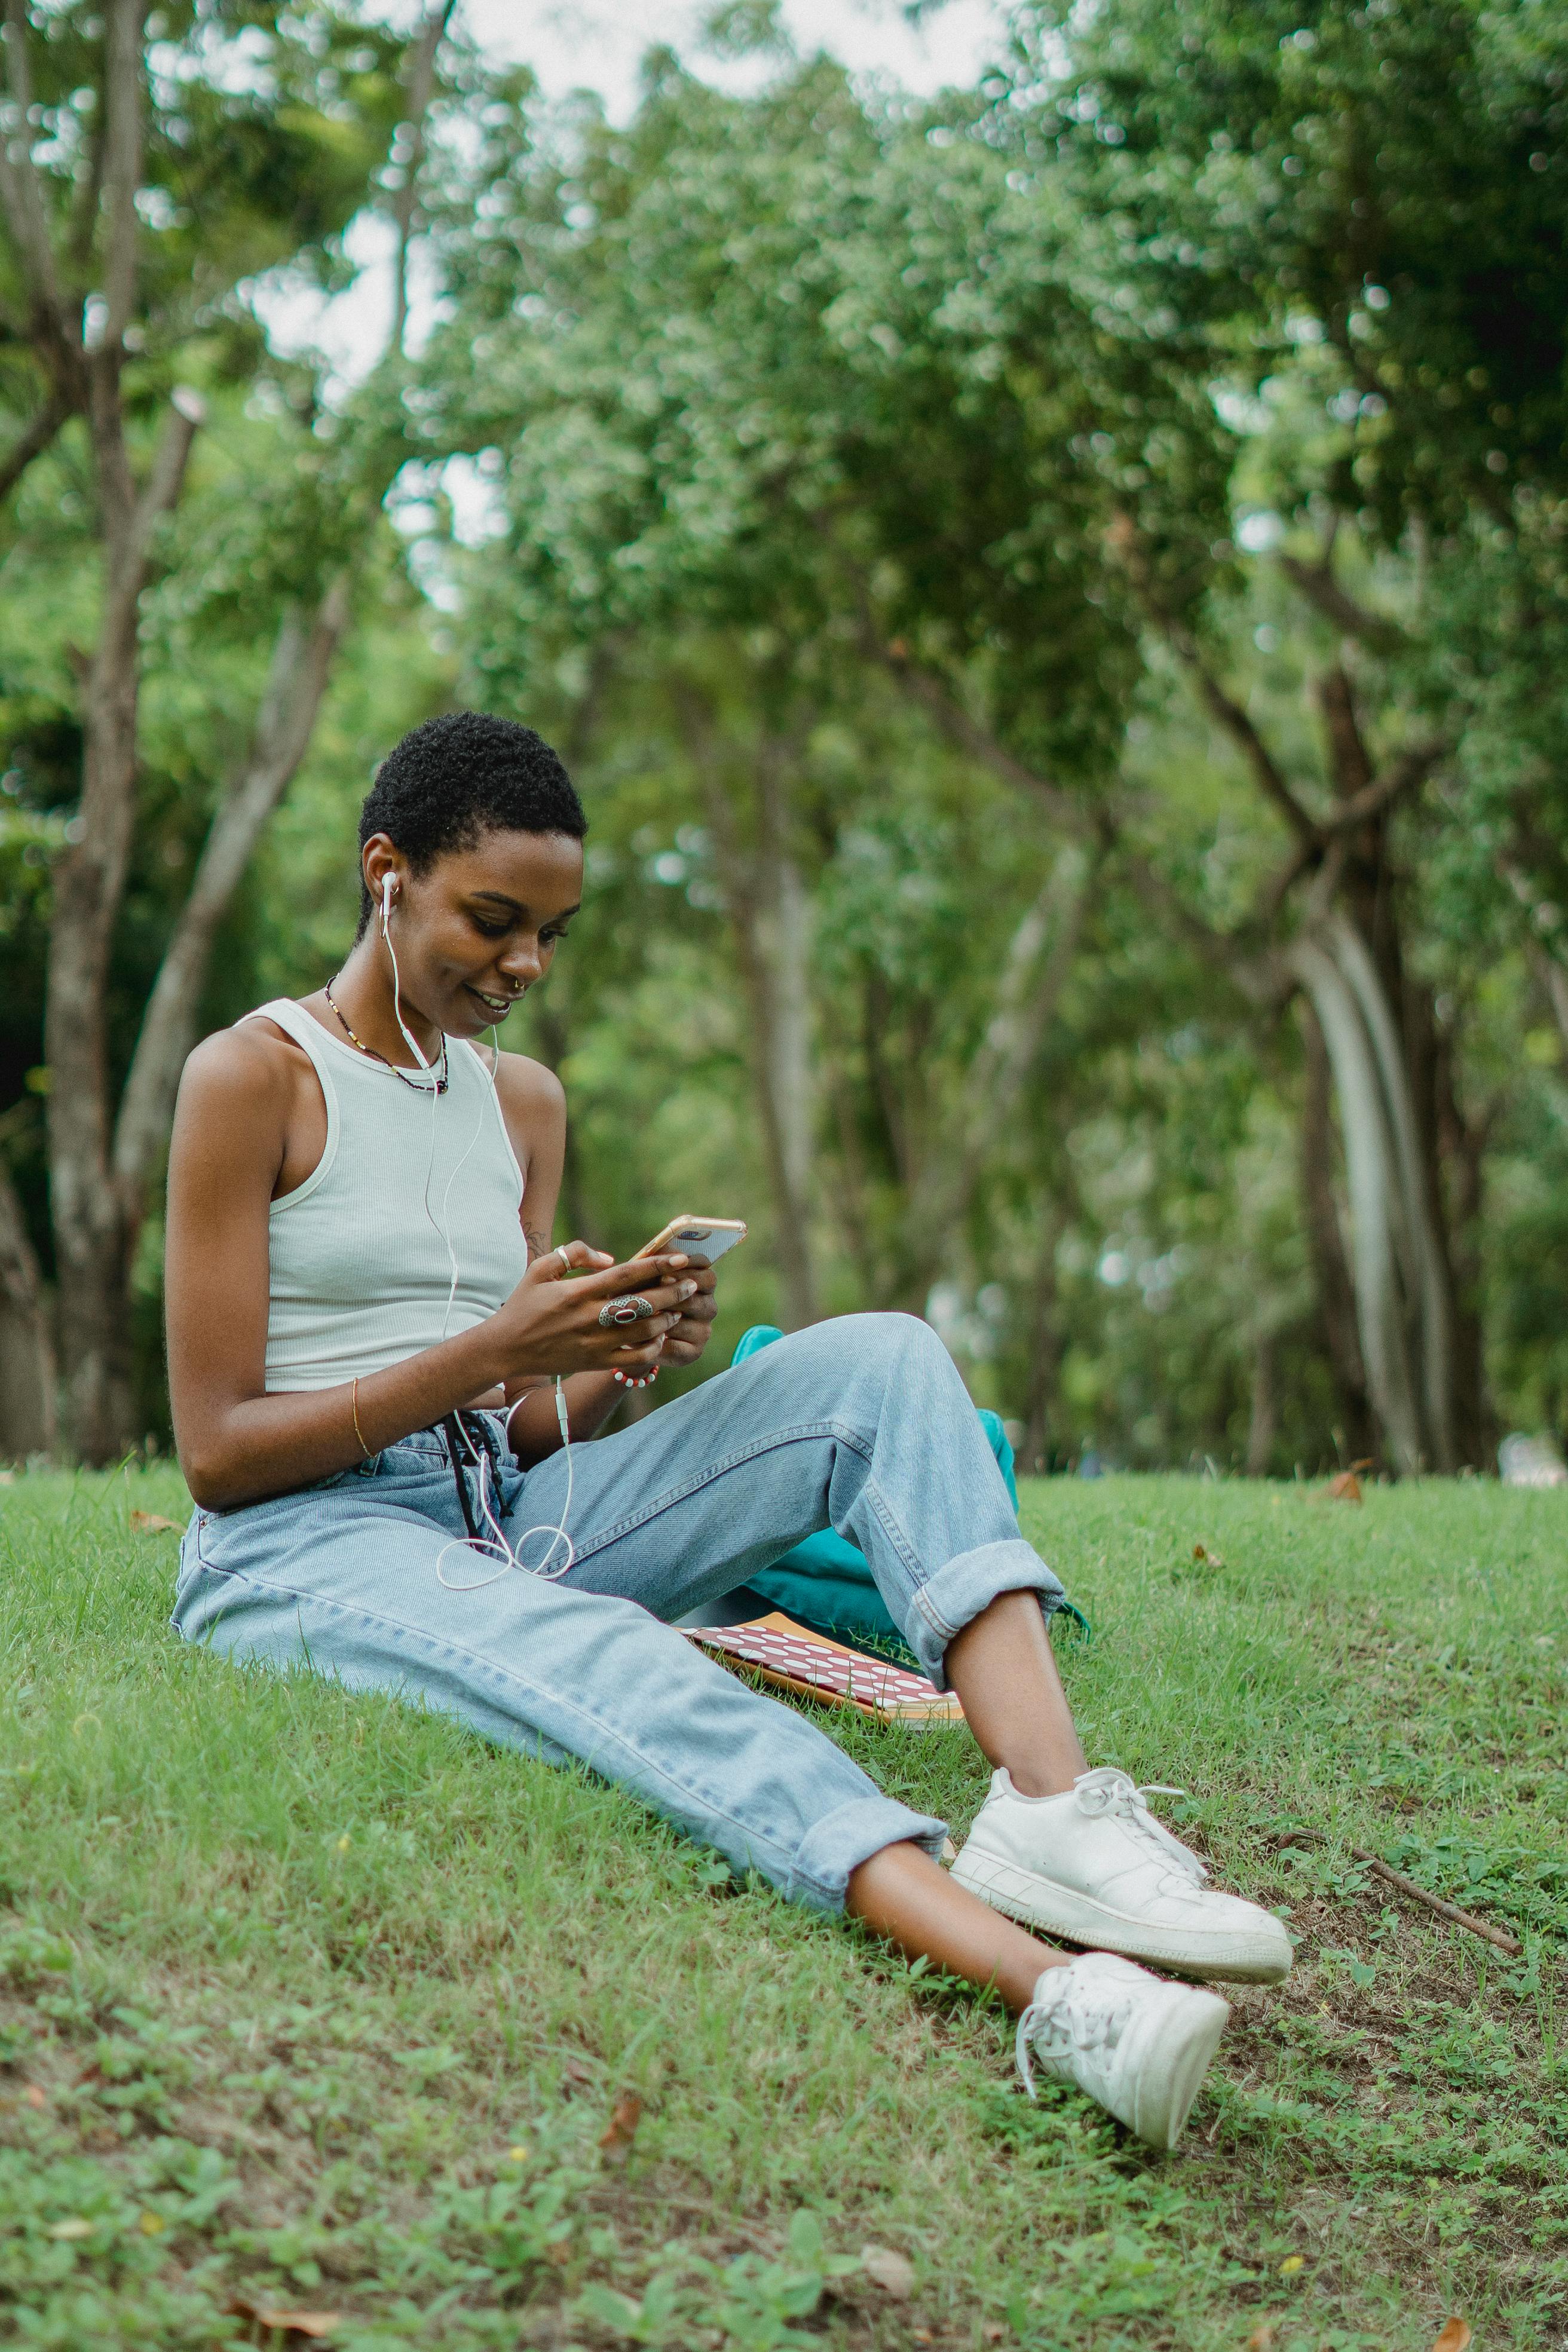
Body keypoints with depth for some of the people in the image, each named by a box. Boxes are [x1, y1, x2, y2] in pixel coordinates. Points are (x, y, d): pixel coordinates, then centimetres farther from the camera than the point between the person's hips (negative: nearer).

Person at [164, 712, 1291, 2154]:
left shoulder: (523, 1102, 17)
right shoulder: (252, 1078, -3)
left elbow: (525, 1436, 14)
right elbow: (216, 1451, -9)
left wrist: (613, 1370, -10)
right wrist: (486, 1353, -18)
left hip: (504, 1517, 7)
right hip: (302, 1549, -6)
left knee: (875, 1361, -13)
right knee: (602, 1657, -39)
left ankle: (1049, 1798, -37)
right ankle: (1046, 1984, -62)